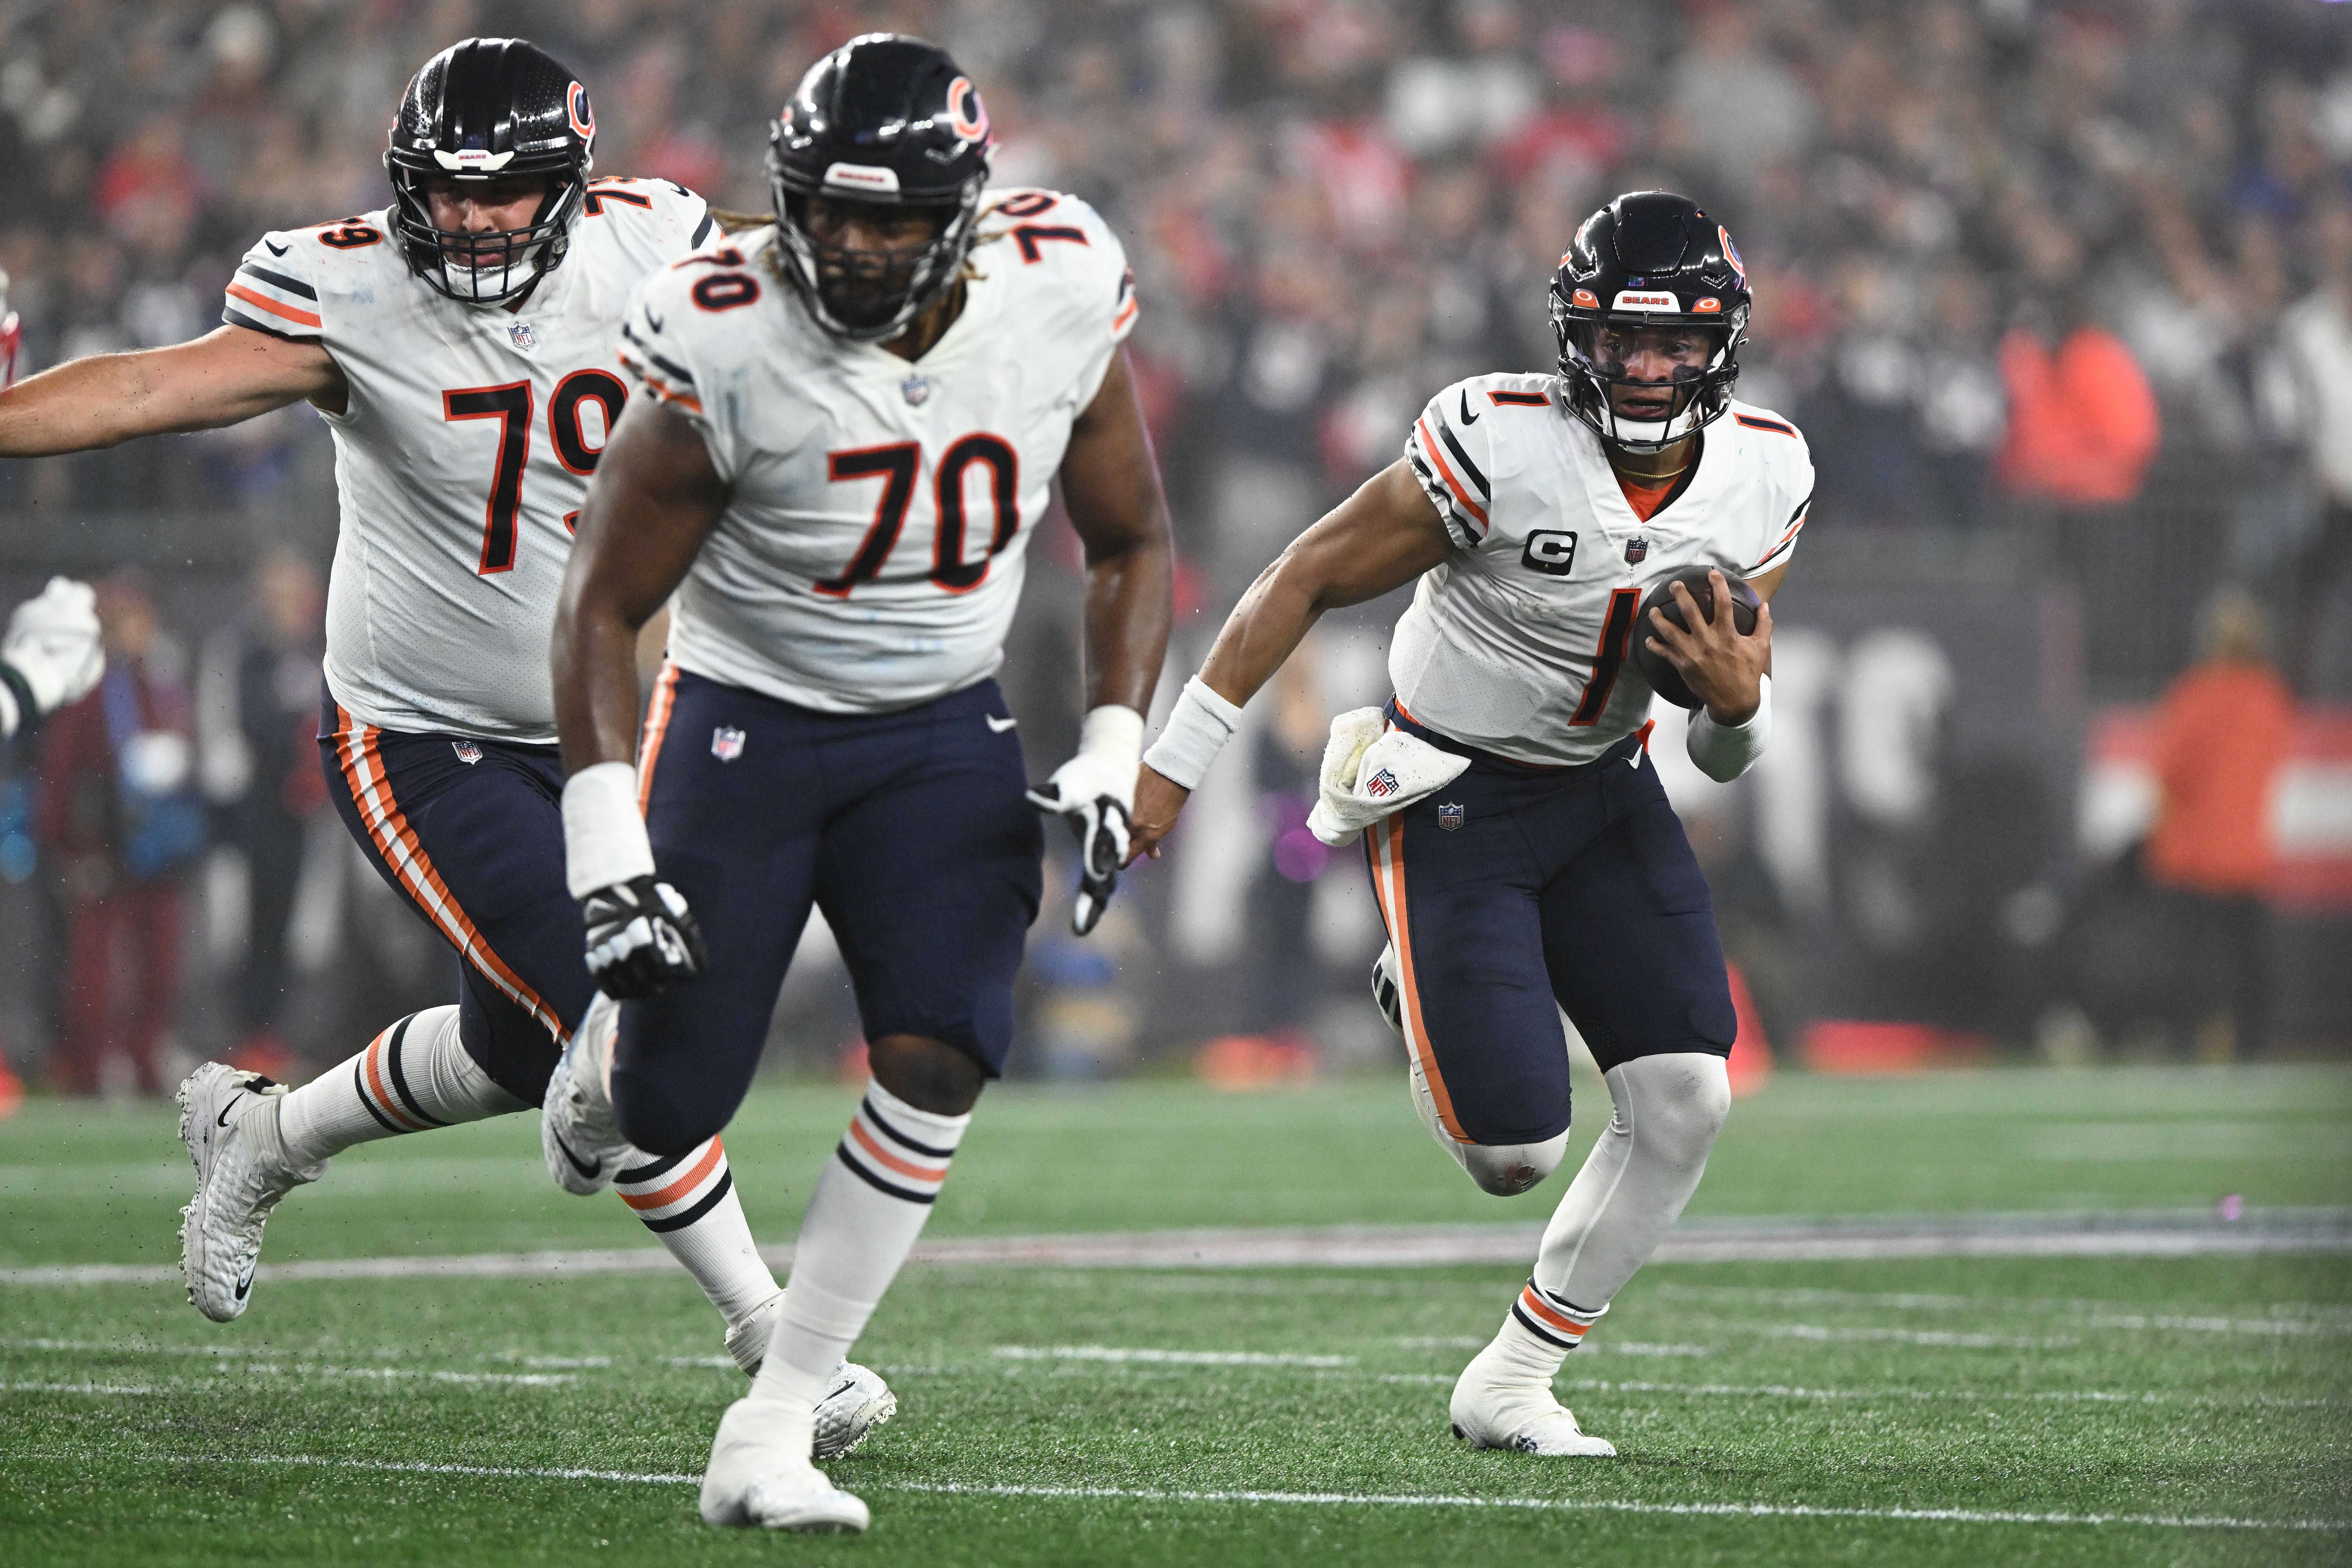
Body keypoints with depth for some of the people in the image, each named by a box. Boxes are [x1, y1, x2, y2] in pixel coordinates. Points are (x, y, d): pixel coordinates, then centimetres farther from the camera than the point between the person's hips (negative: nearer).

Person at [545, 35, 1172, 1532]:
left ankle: (770, 1433, -10)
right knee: (670, 1113, -1)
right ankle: (616, 1043, 41)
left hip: (944, 733, 2)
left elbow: (1131, 546, 4)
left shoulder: (1060, 304, -14)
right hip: (742, 720, -2)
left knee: (939, 1063, -18)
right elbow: (607, 604, -12)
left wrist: (1112, 758, -7)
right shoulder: (727, 348, -22)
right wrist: (610, 849, -18)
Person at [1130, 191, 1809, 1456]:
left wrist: (1736, 702, -23)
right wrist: (1170, 765, -11)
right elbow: (1305, 583, -13)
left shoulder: (1760, 476, -9)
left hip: (1604, 791, 5)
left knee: (1686, 1102, -9)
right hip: (1453, 801, -5)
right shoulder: (1500, 445, -26)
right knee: (1515, 1154, -11)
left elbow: (1731, 753, 2)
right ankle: (1415, 1005, 27)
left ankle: (1510, 1386, 10)